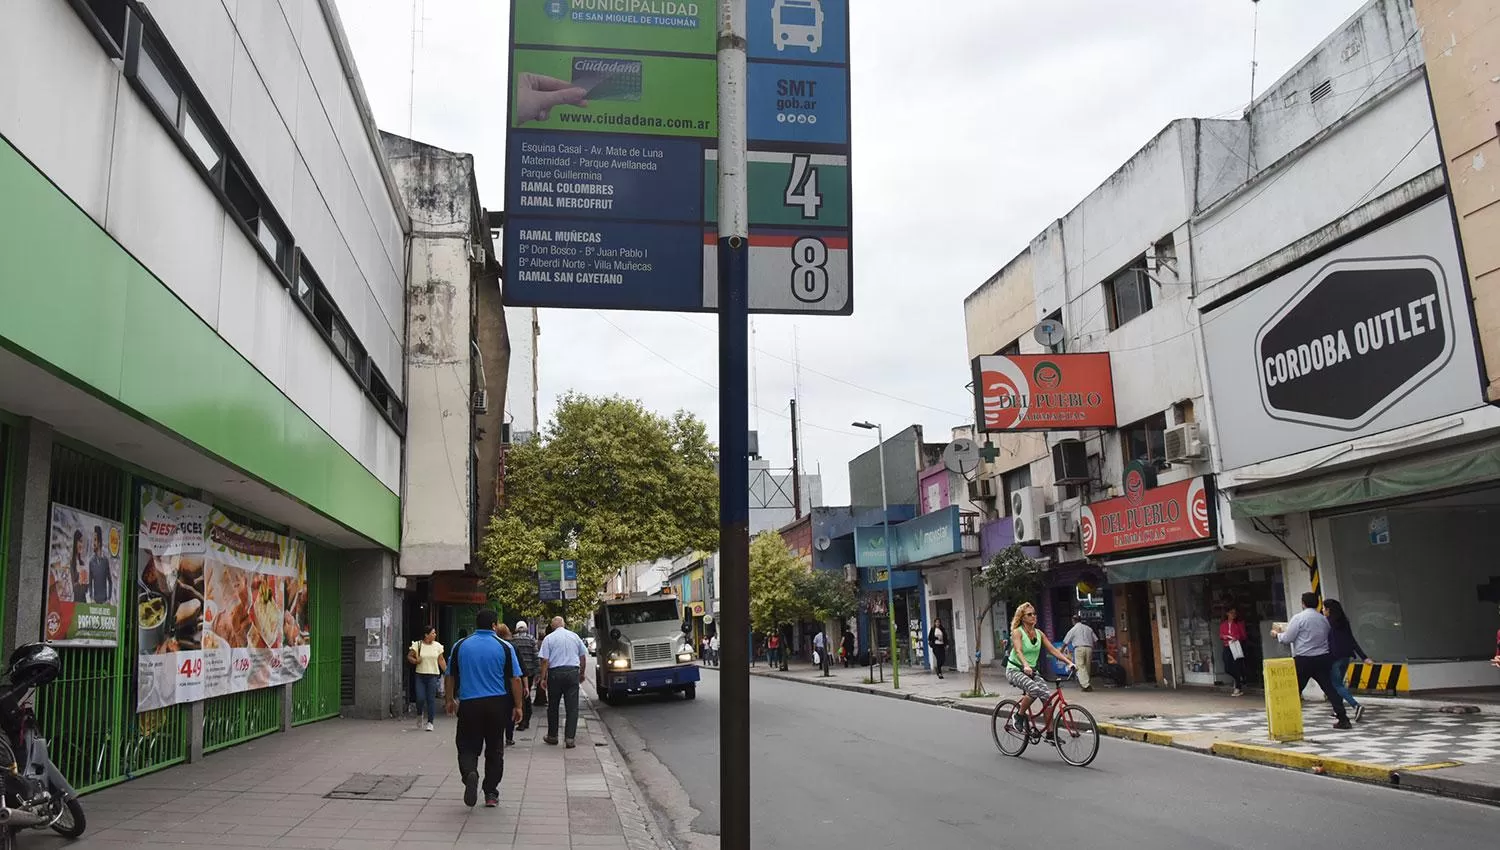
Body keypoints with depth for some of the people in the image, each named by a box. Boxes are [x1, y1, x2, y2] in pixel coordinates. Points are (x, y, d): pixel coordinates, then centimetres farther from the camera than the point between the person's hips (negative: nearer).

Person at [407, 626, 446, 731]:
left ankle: (430, 722, 5)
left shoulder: (437, 646, 5)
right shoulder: (417, 644, 0)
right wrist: (415, 661, -14)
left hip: (433, 675, 0)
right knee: (420, 698, -5)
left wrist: (446, 672, -1)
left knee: (431, 699, -3)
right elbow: (409, 656, 6)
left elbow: (441, 660, 7)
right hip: (420, 675, 0)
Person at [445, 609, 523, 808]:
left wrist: (450, 700, 26)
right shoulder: (504, 647, -3)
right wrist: (517, 706, 5)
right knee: (494, 750, 12)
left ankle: (470, 774, -22)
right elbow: (515, 679, -4)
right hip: (497, 704, 0)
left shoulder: (460, 646, 3)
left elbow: (451, 676, 12)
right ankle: (491, 794, 15)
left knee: (468, 747, 8)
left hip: (468, 704, 0)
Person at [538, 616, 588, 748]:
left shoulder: (549, 638, -1)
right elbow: (583, 657, 12)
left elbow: (545, 660, -6)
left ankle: (552, 736, 21)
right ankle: (570, 738, -4)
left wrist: (543, 678, -1)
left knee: (553, 706, 12)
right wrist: (582, 673, 23)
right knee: (572, 707, 2)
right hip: (573, 672, 1)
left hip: (555, 673, -1)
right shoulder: (575, 636, 7)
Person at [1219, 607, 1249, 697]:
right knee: (1228, 668, 0)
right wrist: (1223, 637, -10)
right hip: (1227, 648, 3)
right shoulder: (1223, 625, 10)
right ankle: (1240, 680, 27)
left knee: (1237, 667, -7)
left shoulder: (1239, 623, 2)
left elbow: (1244, 635, -1)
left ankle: (1238, 688, 3)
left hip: (1237, 647, -3)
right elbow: (1220, 636, 13)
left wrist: (1237, 638, -19)